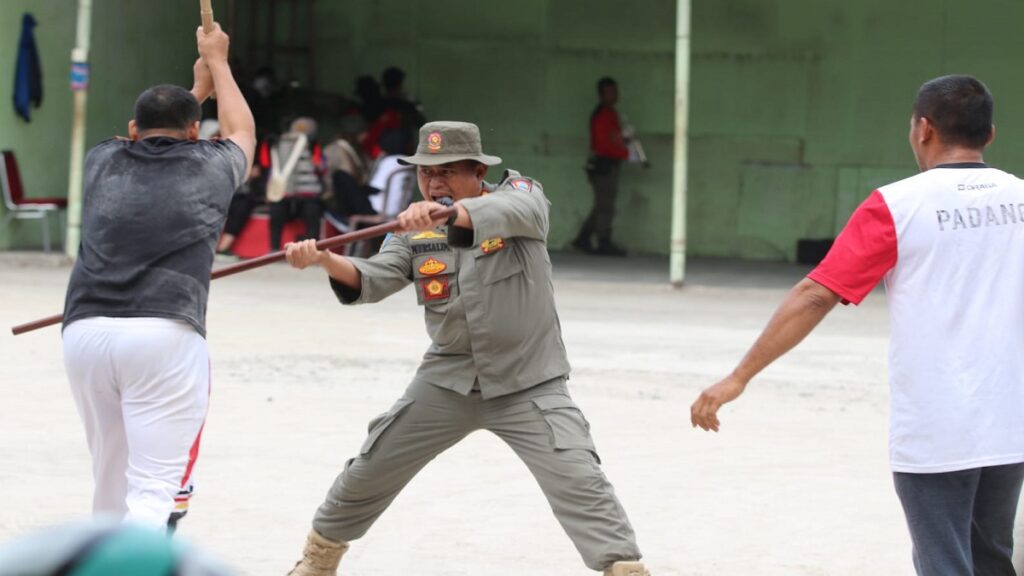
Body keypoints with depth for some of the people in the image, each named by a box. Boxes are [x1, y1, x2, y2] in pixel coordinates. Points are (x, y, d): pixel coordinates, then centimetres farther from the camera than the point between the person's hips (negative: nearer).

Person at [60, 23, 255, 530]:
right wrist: (217, 63, 51)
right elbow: (241, 131, 37)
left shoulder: (103, 160, 18)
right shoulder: (210, 166, 12)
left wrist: (197, 87, 55)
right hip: (166, 335, -4)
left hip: (84, 332, 4)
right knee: (157, 491, -10)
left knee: (112, 482, 18)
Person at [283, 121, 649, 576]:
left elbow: (514, 210, -33)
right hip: (448, 380, 4)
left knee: (579, 482, -19)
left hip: (528, 385, -4)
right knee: (369, 470, 12)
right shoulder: (417, 232, 2)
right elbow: (374, 280, -11)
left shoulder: (520, 194, -9)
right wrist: (324, 260, -32)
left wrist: (448, 212, -53)